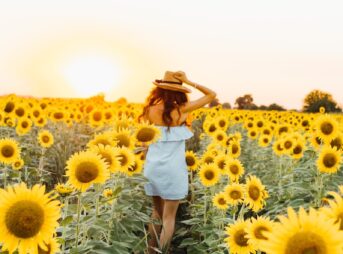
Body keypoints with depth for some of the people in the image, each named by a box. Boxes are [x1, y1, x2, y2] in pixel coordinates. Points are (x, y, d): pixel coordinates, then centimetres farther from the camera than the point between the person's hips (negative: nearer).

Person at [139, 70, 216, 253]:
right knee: (169, 217, 5)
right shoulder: (182, 109, -8)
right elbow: (212, 95, 2)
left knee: (156, 212, 20)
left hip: (152, 167, 4)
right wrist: (189, 82, 0)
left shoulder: (150, 110, -1)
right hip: (172, 170, -4)